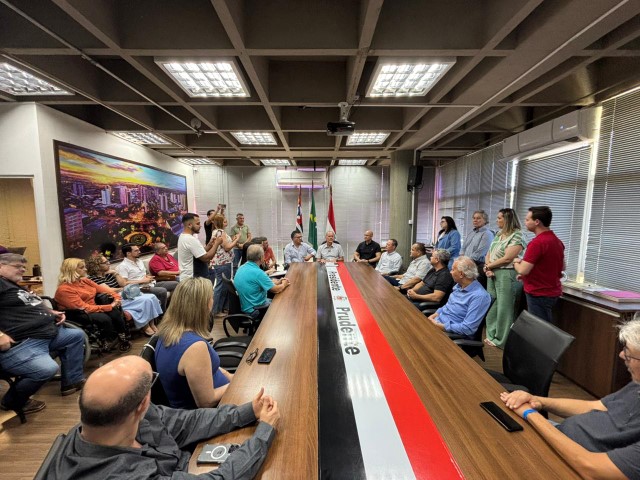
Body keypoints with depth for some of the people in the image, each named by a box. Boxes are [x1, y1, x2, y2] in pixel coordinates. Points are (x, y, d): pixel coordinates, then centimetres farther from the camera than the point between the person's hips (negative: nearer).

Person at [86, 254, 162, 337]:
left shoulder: (109, 273, 16)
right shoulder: (93, 278, -5)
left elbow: (123, 284, 11)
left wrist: (116, 273, 0)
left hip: (125, 294, 8)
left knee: (152, 297, -15)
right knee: (146, 300, -26)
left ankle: (152, 325, -12)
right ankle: (145, 327, -12)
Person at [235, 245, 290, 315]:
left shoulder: (241, 268, 1)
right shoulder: (257, 272, -27)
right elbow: (276, 290, -19)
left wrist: (278, 282, 12)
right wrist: (284, 284, 2)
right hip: (254, 310, -9)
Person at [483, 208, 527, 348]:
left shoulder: (517, 236, -10)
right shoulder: (498, 235, 15)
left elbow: (507, 259, -18)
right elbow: (488, 254, 12)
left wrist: (488, 266, -7)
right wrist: (488, 268, -6)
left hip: (506, 275, -8)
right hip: (492, 275, 8)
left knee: (504, 308, 1)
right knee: (492, 306, 13)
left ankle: (501, 340, 13)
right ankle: (492, 335, 25)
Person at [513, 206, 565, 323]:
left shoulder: (537, 242, -22)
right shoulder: (557, 241, 9)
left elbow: (523, 270, -23)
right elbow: (563, 267, 20)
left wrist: (516, 262, -3)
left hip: (539, 294, -9)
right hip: (552, 292, 9)